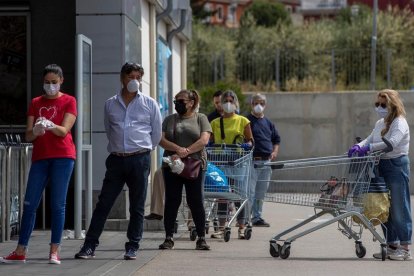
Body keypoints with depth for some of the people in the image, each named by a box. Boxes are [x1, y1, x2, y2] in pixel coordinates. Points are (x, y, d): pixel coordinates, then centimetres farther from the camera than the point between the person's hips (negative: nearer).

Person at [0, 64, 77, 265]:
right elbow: (28, 136, 5)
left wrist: (50, 125, -29)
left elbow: (64, 131, -9)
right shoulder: (36, 103, 14)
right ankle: (21, 251, 4)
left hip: (62, 156, -3)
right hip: (40, 157, 3)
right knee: (30, 203, 0)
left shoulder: (69, 101, 4)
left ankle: (54, 251, -3)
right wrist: (35, 131, -19)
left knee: (58, 204, -6)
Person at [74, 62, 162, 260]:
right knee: (103, 203, -1)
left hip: (140, 159, -1)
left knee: (137, 207, 3)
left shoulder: (149, 104, 5)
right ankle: (89, 246, 1)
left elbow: (156, 133, 12)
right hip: (116, 159, 1)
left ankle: (132, 247, 10)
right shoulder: (110, 104, 9)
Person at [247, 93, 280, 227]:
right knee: (249, 191, -9)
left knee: (261, 192, 10)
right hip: (252, 160, -6)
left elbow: (276, 139, 24)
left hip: (266, 161, 6)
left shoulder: (268, 123, 16)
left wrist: (275, 152, 8)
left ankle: (257, 217, 17)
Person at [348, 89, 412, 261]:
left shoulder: (399, 123, -10)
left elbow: (392, 142, -25)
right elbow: (370, 139, 13)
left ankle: (405, 248, -4)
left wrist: (369, 148, -26)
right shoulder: (380, 124, 16)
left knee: (399, 207, -7)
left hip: (397, 165, -9)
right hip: (382, 166, 9)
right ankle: (392, 245, 19)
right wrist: (359, 146, -9)